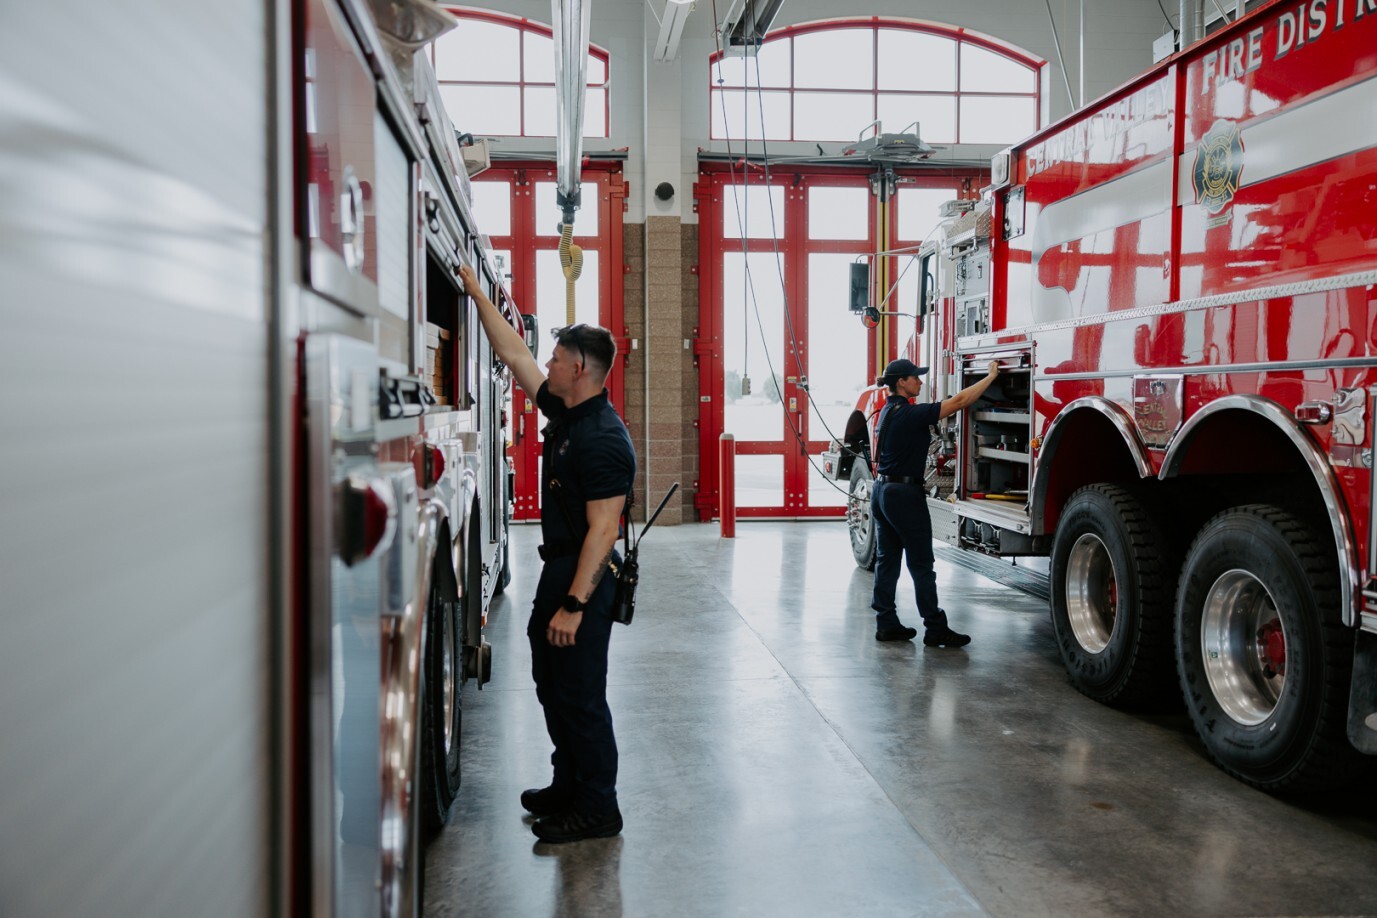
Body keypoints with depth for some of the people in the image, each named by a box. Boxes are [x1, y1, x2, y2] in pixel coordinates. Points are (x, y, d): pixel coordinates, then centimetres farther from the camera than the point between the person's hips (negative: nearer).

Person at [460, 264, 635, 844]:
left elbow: (602, 530, -25)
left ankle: (598, 809, 12)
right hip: (558, 569, 10)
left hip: (583, 578, -10)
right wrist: (476, 292, 17)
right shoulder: (564, 414, 7)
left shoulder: (604, 439, -21)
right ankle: (568, 786, 34)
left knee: (580, 696, -1)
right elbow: (513, 353, 16)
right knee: (552, 685, 19)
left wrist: (574, 604, -27)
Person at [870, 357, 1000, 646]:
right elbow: (959, 401, -19)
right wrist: (991, 376, -11)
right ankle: (935, 629, 5)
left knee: (887, 560, 11)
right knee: (921, 565, -2)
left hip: (882, 491, 9)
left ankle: (886, 624, 15)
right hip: (904, 495, -9)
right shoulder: (910, 414, -18)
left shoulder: (888, 411, 10)